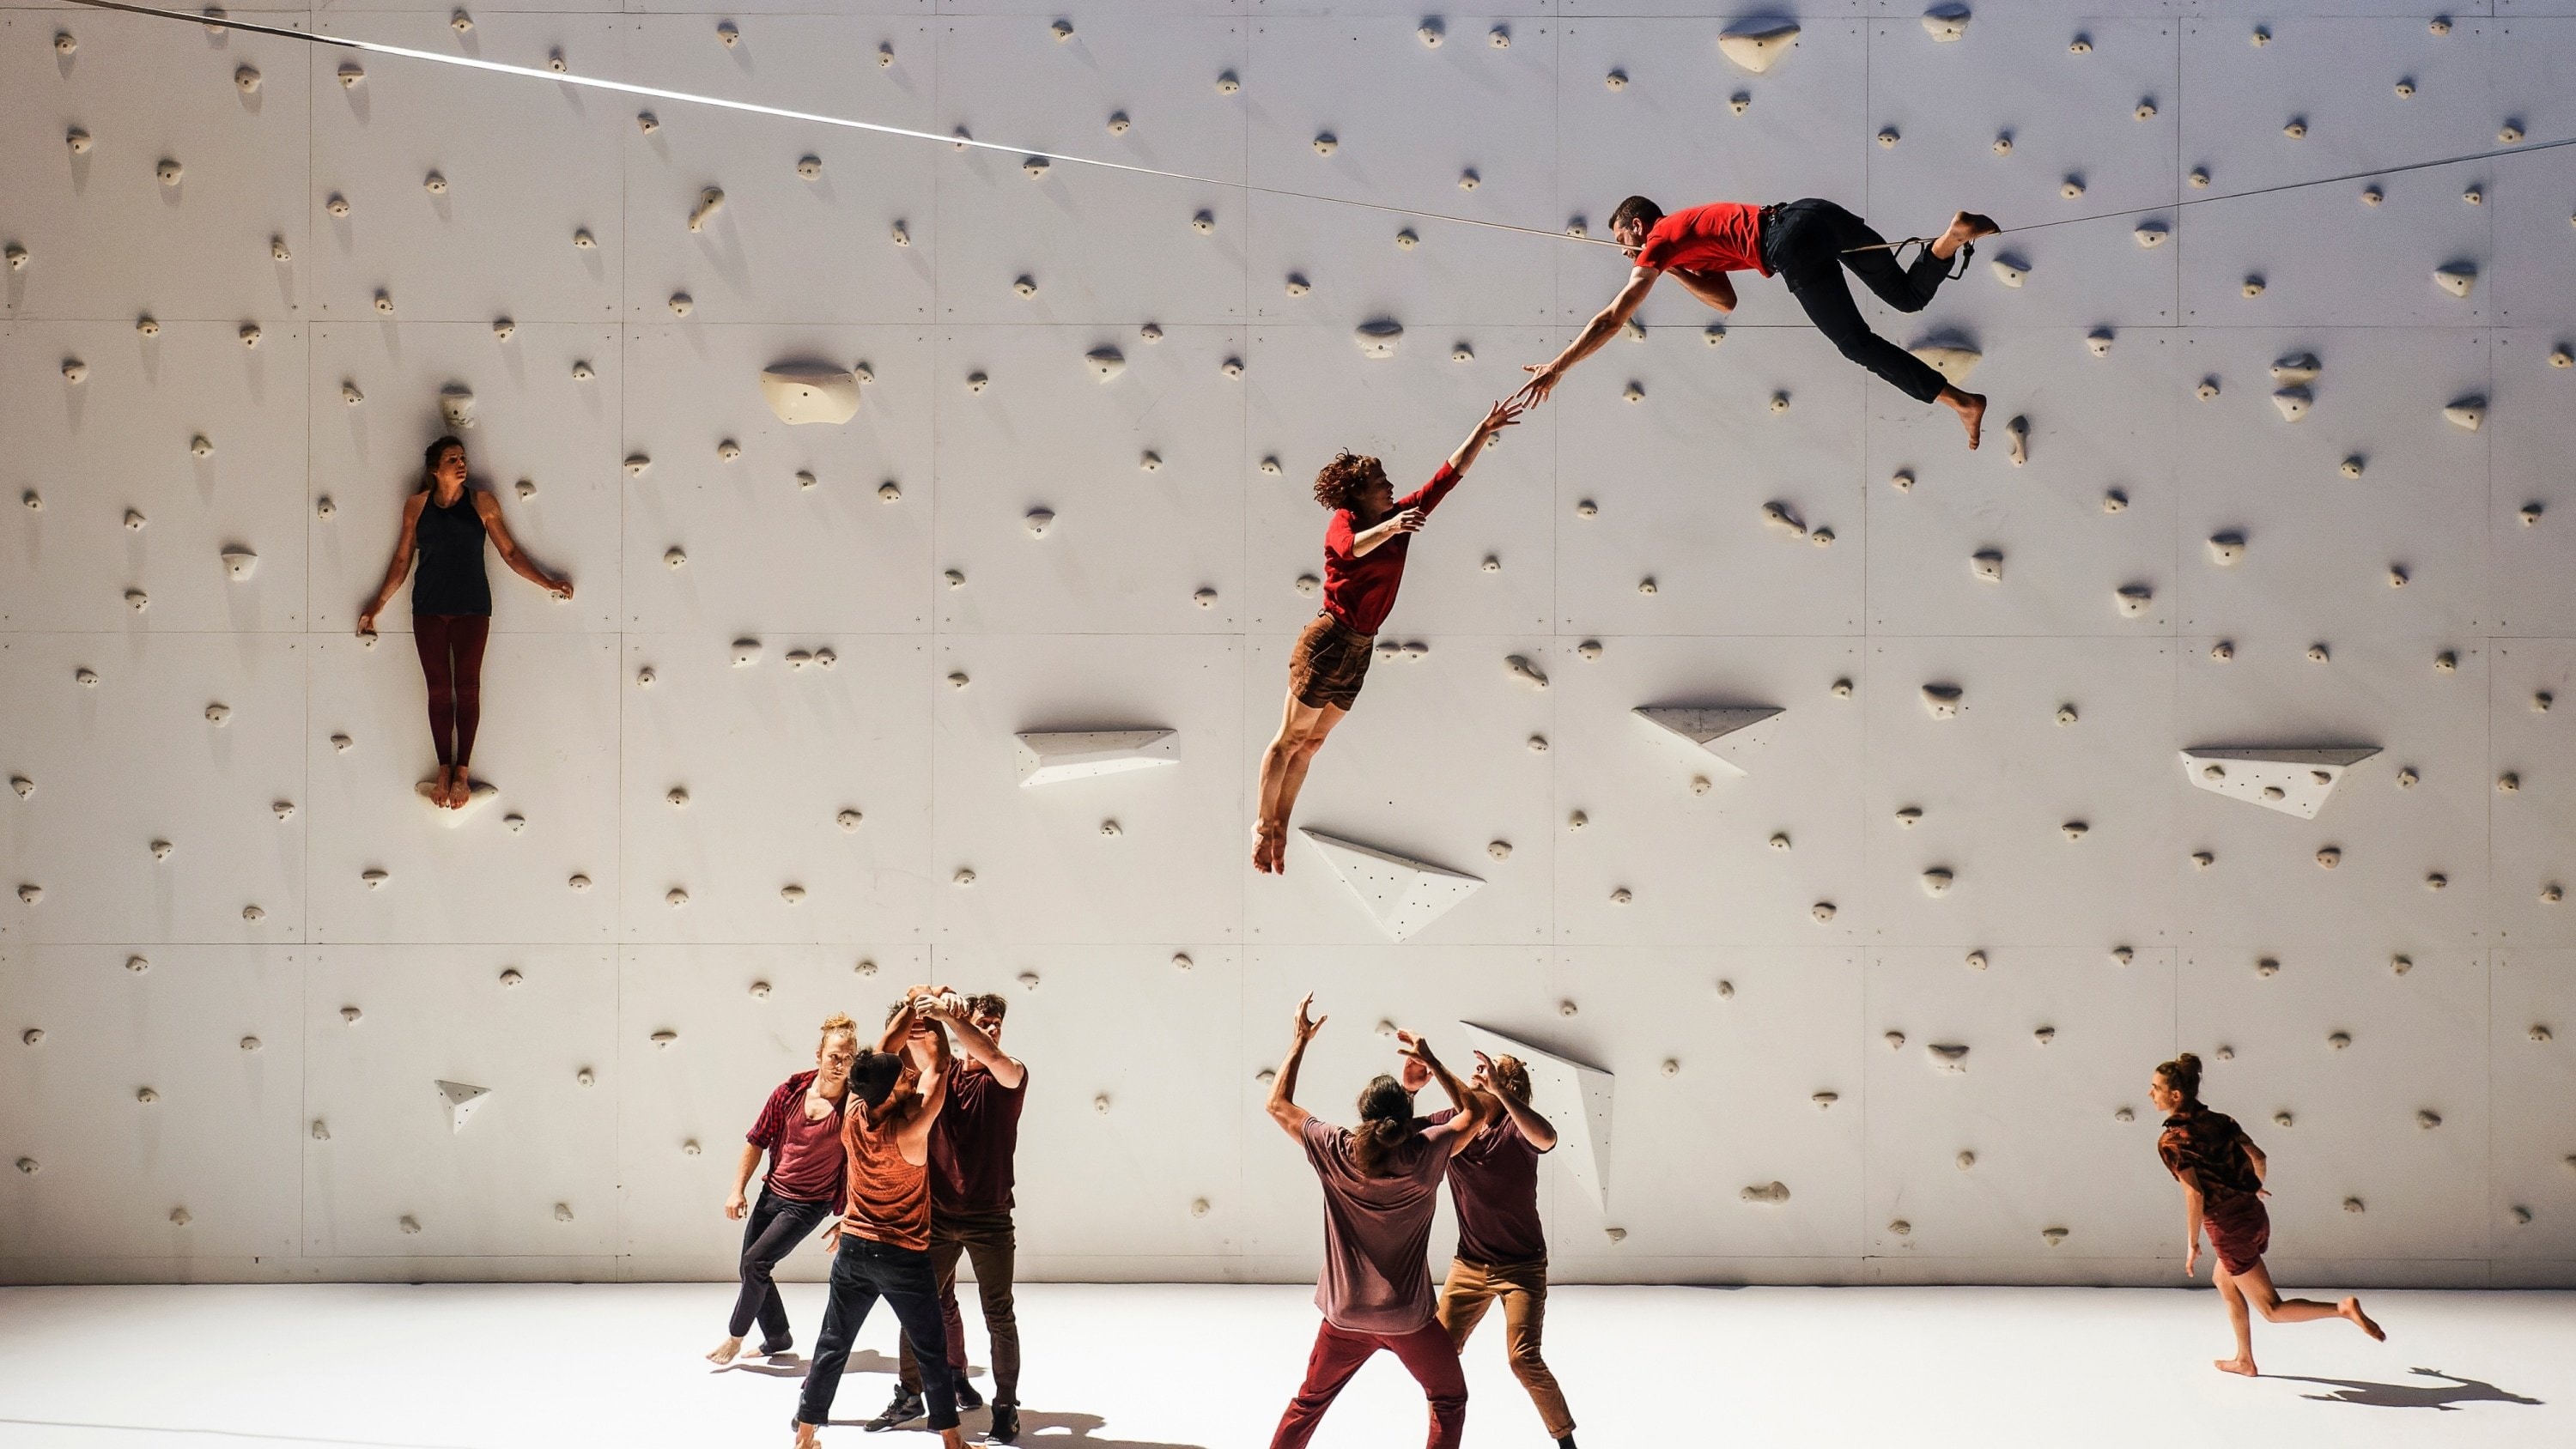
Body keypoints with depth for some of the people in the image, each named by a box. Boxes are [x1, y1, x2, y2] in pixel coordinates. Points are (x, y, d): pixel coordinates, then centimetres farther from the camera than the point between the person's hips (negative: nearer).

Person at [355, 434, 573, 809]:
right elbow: (402, 559, 10)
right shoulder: (417, 506, 4)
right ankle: (444, 770, 9)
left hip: (472, 608, -1)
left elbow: (510, 553, 4)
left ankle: (461, 772, 5)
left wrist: (547, 583, -2)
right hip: (429, 608, 1)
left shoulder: (482, 503, 0)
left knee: (468, 688, -1)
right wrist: (377, 606, 11)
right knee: (439, 689, 2)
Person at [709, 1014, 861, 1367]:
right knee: (750, 1268, 11)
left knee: (756, 1261, -16)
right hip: (773, 1192, 5)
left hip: (809, 1203, -5)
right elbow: (757, 1141, 4)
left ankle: (735, 1337, 4)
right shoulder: (791, 1091, -7)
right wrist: (737, 1189, 1)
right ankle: (777, 1337, 33)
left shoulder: (854, 1104, -17)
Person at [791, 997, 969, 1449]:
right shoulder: (910, 1133, -24)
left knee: (831, 1347, 13)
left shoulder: (852, 1121, -8)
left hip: (853, 1249, 5)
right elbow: (937, 1068, -15)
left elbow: (883, 1057, 3)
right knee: (932, 1352, 9)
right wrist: (931, 1019, -3)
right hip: (904, 1257, -5)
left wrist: (906, 1012, 6)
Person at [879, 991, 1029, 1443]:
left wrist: (946, 1014, -30)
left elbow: (993, 1057, -25)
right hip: (939, 1214, 3)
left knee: (999, 1315, 0)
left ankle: (1007, 1407, 10)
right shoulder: (941, 1075, 7)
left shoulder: (1011, 1077, -4)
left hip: (989, 1218, -3)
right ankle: (910, 1395, 24)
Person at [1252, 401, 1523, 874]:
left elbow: (1449, 475, 14)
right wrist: (1390, 527, -53)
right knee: (1290, 740, 0)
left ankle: (1280, 829, 15)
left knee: (1310, 745, 11)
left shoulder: (1401, 515, 11)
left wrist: (1485, 430, 10)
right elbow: (1354, 547, -34)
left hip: (1361, 648, 7)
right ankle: (1263, 827, 6)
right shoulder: (1343, 521, -9)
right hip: (1329, 640, -7)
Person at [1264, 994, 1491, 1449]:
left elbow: (1277, 1104, 5)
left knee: (1308, 1403, 20)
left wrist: (1300, 1042, 9)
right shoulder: (1426, 1155, -13)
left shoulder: (1334, 1152, -9)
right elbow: (1475, 1112, 5)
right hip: (1409, 1318, -2)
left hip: (1345, 1317, 2)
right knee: (1449, 1400, 17)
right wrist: (1431, 1061, 5)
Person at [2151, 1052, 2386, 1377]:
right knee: (2223, 1280, 30)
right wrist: (2256, 1186, 29)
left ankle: (2343, 1309, -16)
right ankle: (2244, 1361, 36)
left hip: (2229, 1229, -8)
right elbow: (2259, 1157, 7)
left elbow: (2195, 1195, -20)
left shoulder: (2171, 1141, -14)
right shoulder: (2219, 1121, 5)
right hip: (2254, 1215, 8)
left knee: (2272, 1310, 3)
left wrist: (2192, 1244, -11)